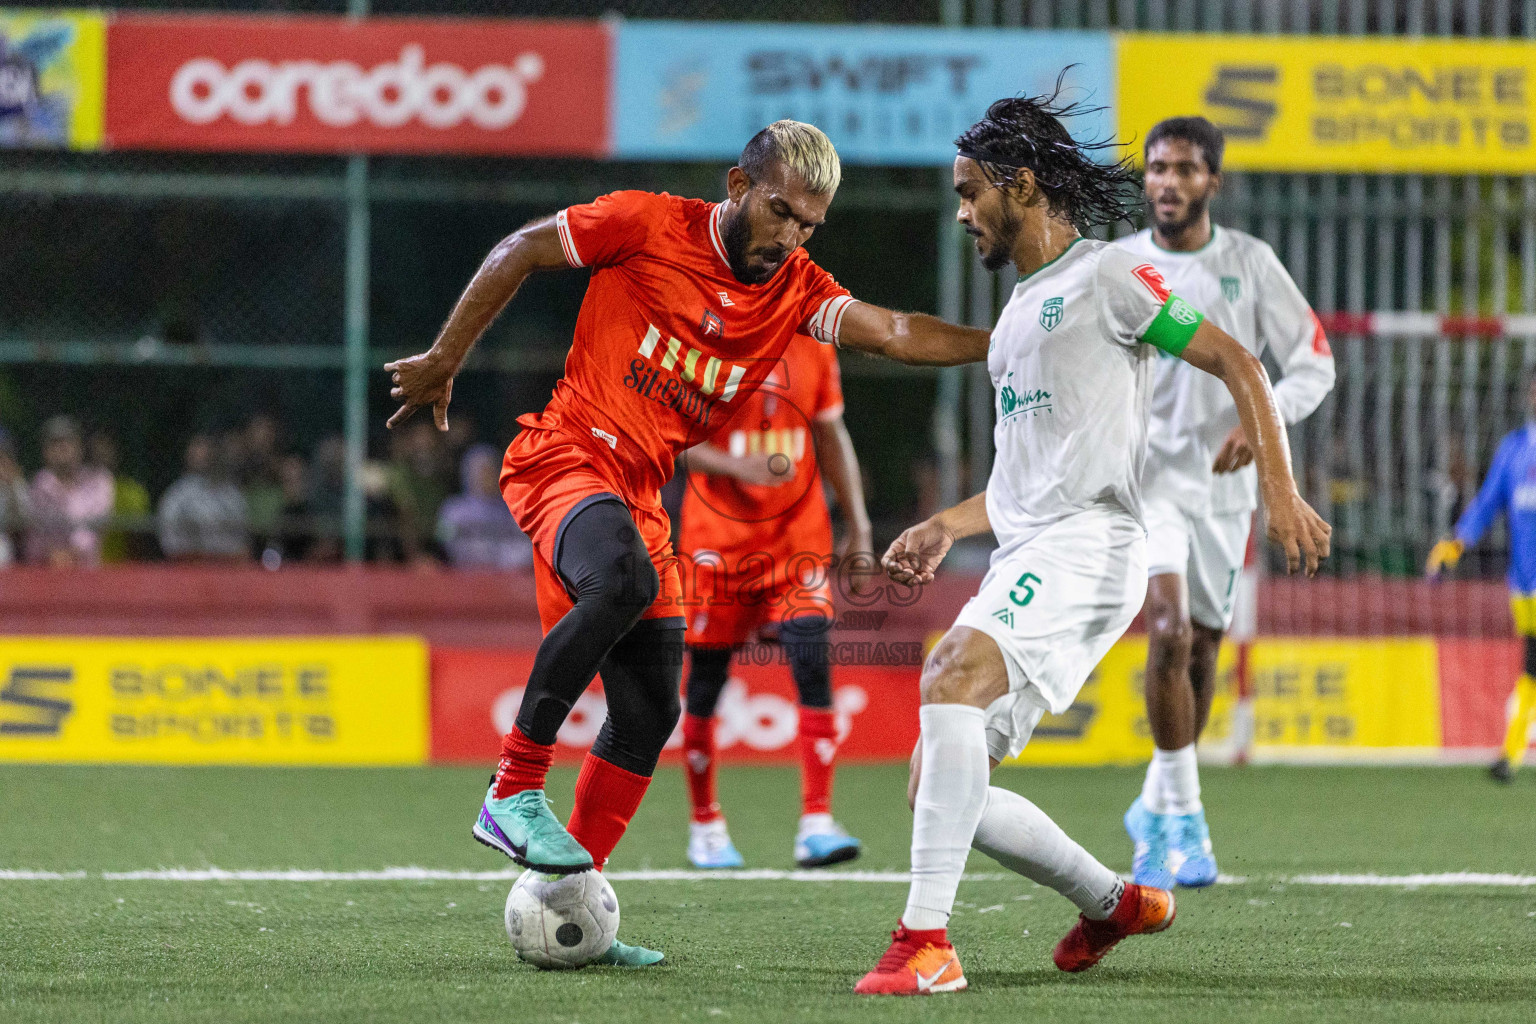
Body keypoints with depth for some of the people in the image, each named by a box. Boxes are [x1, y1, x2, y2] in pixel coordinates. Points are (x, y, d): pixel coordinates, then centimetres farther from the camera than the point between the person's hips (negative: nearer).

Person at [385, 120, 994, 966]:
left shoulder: (796, 290, 5)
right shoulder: (648, 225, -8)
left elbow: (897, 333, -7)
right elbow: (519, 253, 1)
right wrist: (443, 361, 5)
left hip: (639, 496, 7)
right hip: (564, 458, -7)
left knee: (650, 712, 3)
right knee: (623, 580, -36)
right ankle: (514, 791, -26)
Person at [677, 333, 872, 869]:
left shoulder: (813, 347, 5)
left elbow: (832, 438, 13)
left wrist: (858, 526, 10)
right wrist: (738, 467, -29)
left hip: (798, 539, 2)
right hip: (718, 540, -2)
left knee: (813, 668, -14)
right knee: (706, 680, 5)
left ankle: (816, 824, -13)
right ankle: (705, 823, 23)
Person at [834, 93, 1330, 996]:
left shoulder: (1105, 274, 0)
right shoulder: (1022, 304, 25)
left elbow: (1236, 363, -3)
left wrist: (1281, 493, -14)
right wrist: (948, 527, 23)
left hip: (1089, 545, -9)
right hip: (1024, 562, 9)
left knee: (954, 674, -34)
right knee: (936, 790, 3)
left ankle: (926, 942, -41)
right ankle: (1115, 904, 23)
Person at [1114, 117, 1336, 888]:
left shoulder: (1250, 263, 1)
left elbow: (1314, 363, 1)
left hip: (1225, 484, 2)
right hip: (1146, 477, -2)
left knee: (1201, 651, 9)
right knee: (1169, 629, -21)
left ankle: (1157, 809, 29)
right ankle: (1183, 814, -16)